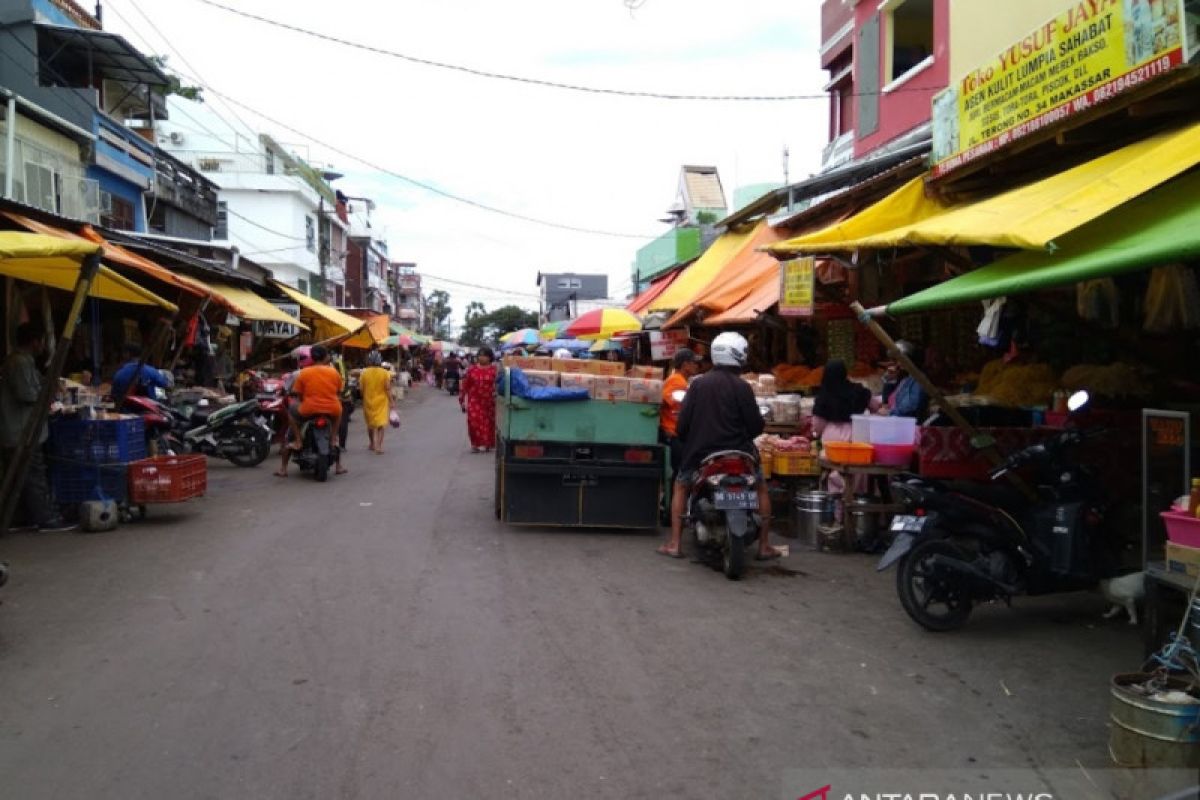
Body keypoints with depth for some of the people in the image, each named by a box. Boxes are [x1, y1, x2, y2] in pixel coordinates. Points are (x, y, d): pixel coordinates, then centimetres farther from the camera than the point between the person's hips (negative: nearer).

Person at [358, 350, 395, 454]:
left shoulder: (364, 373, -7)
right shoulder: (385, 373, -10)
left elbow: (361, 389, -4)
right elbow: (388, 388, -10)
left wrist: (364, 398, 12)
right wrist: (391, 402, -4)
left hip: (369, 402, 2)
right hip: (381, 402, -2)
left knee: (370, 424, 19)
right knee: (381, 424, 2)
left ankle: (373, 444, 33)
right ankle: (379, 446, -9)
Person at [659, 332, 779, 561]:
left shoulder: (698, 384, -1)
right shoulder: (742, 387, -8)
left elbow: (682, 423, -2)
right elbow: (756, 425, -7)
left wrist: (690, 440, 17)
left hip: (701, 453, 2)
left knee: (681, 486, 23)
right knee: (761, 488, 20)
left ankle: (675, 543, 15)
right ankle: (764, 546, 17)